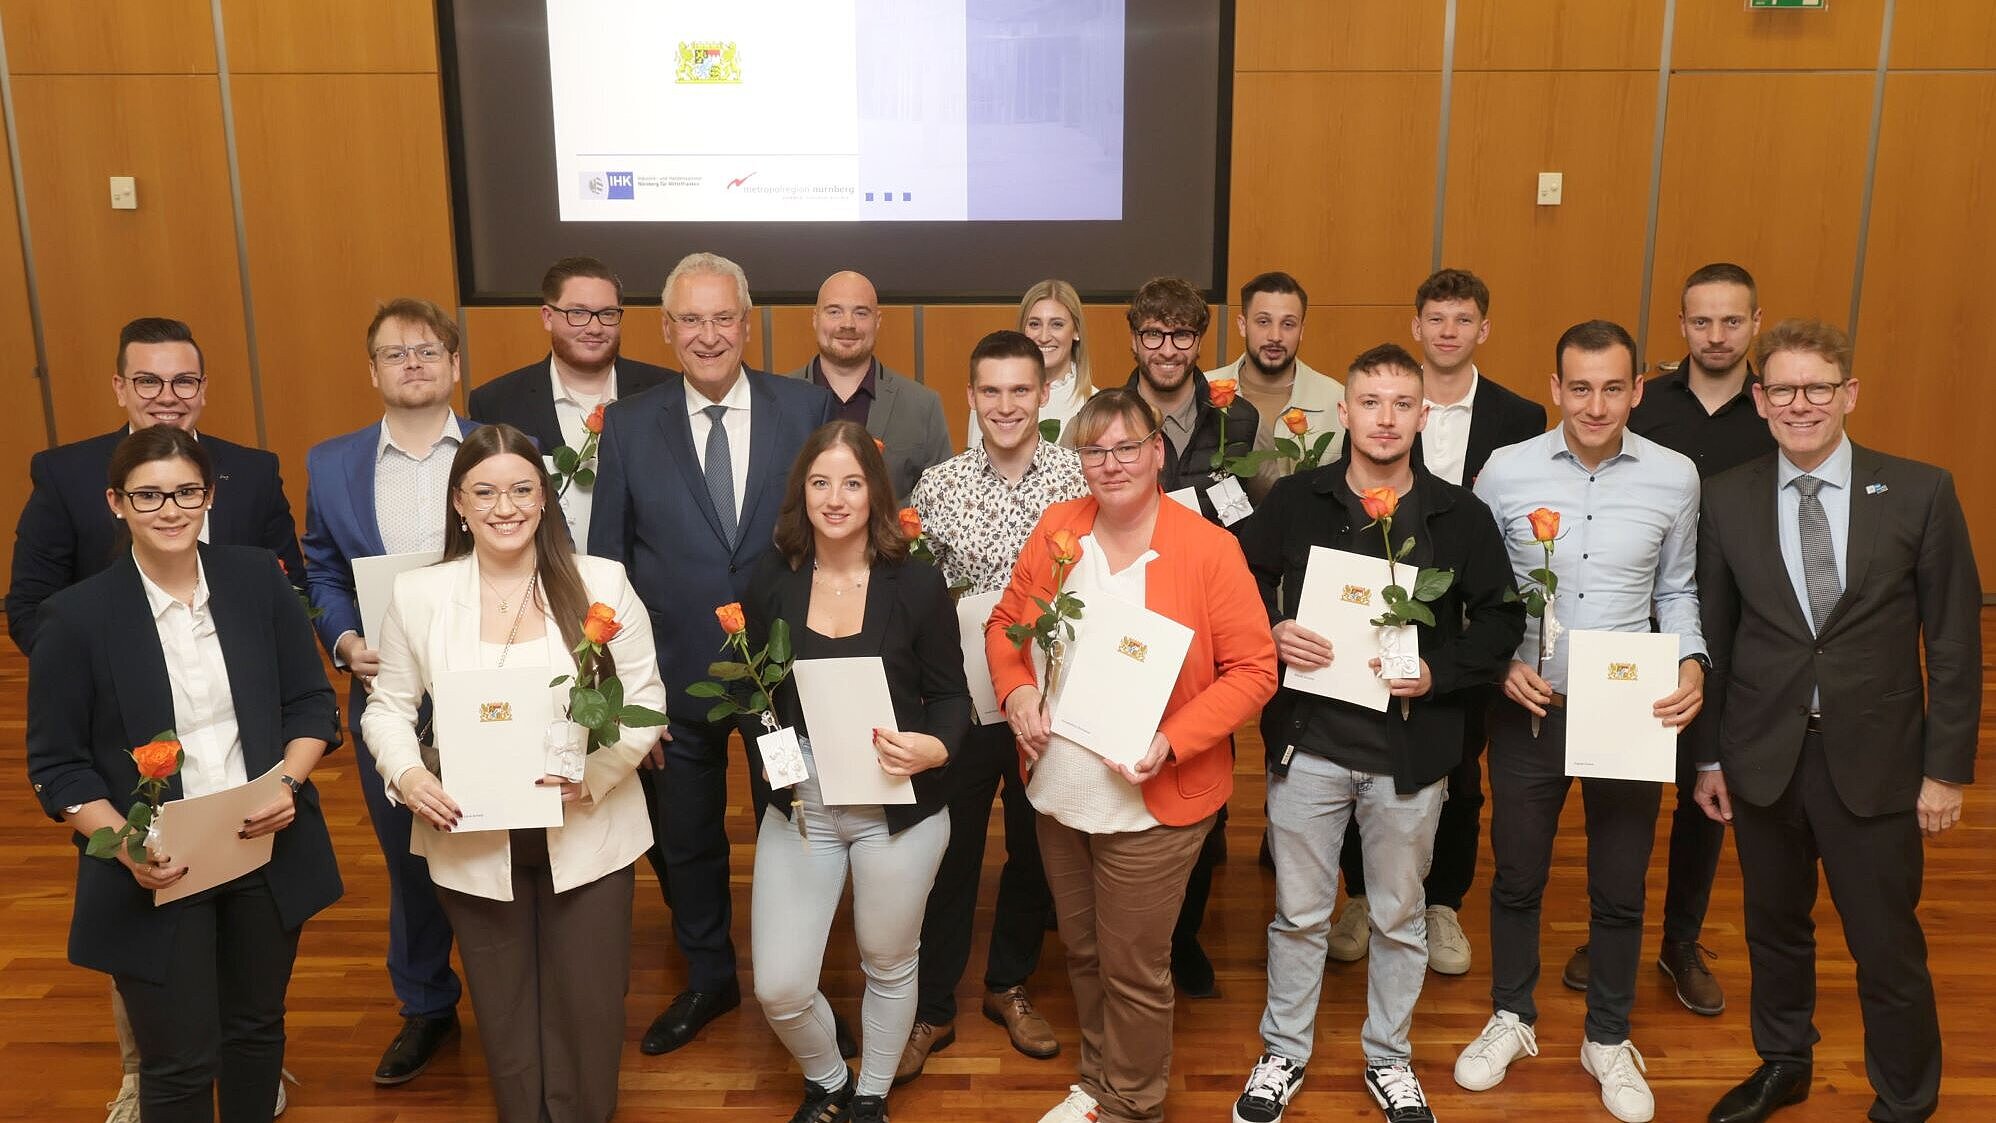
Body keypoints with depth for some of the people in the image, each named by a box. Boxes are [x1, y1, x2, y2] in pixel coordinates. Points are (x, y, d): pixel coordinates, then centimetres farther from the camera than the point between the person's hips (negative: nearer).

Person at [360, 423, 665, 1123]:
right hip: (473, 841, 1)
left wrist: (598, 770, -21)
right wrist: (406, 775, -15)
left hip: (588, 835, -1)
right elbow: (389, 706, 5)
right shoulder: (418, 594, -2)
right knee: (503, 1010, 16)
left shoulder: (602, 582, -6)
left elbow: (646, 698, -5)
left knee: (588, 1007, 11)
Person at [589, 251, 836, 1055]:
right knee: (685, 838, 19)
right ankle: (708, 978, 43)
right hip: (676, 674, 2)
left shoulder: (808, 409, -6)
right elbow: (607, 564, 2)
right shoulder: (629, 425, -2)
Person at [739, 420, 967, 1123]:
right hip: (798, 803, 2)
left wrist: (934, 747, -22)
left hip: (896, 806, -1)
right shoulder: (771, 582, -1)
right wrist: (768, 758, -9)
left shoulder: (917, 586, -7)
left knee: (889, 966, 17)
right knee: (778, 988, -1)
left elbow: (950, 696, -2)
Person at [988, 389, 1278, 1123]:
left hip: (1152, 802, -4)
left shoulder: (1208, 548, -15)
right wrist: (1016, 689, -10)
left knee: (1134, 968, 8)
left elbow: (1253, 670, -13)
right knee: (1082, 953, 21)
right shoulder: (1055, 529, -1)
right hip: (1058, 792, 5)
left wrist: (1172, 743, -23)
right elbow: (1007, 622, 10)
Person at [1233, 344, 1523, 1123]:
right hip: (1308, 743, 0)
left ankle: (1389, 1058, 37)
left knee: (1399, 918, 16)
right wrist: (1272, 634, -14)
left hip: (1410, 752, 1)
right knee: (1299, 913, 12)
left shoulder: (1461, 515, -3)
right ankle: (1284, 1053, 32)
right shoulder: (1295, 501, -2)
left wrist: (1439, 673, -14)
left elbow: (1502, 619, 1)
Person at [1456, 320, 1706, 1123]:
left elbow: (1676, 589, 6)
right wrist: (1500, 664, -14)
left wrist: (1691, 662, -10)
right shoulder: (1506, 471, -10)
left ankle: (1608, 1038, 36)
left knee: (1620, 889, 14)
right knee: (1517, 876, 15)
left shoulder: (1674, 477, -5)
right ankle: (1511, 1017, 38)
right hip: (1528, 708, -1)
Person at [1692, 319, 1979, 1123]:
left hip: (1875, 761, -1)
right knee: (1775, 928, 18)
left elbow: (1954, 642, -2)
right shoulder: (1727, 499, -2)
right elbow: (1714, 635, 3)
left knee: (1888, 949, 8)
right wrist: (1709, 756, 5)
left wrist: (1947, 766, -4)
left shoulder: (1920, 493, -6)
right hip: (1763, 756, 2)